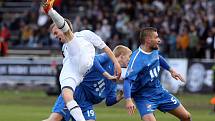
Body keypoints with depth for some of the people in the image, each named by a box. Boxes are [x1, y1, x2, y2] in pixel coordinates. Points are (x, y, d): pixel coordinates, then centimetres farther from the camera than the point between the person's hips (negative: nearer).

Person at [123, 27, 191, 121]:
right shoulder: (137, 58, -28)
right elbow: (128, 80, -36)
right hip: (143, 96, -8)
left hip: (159, 91, 8)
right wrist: (128, 100, -49)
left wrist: (171, 70, 23)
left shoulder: (154, 50, -4)